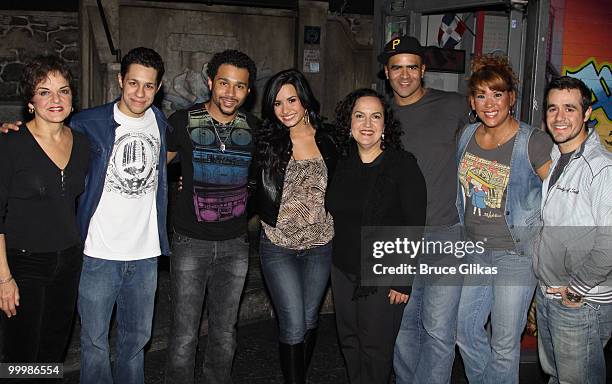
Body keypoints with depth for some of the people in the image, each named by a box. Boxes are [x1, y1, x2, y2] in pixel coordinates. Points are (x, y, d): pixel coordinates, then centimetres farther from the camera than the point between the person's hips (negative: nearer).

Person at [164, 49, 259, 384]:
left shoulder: (254, 128, 4)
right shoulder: (183, 121, -6)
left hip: (235, 244, 3)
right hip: (190, 243, -3)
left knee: (225, 331, 15)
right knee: (184, 334, 0)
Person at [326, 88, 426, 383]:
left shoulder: (403, 165, -13)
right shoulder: (342, 164, 3)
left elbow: (415, 226, -14)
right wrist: (335, 261, 11)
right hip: (343, 270, 5)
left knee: (375, 347, 5)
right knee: (349, 341, 15)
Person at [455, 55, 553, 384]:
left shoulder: (533, 143, -15)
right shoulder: (466, 136, 2)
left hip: (515, 254, -6)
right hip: (474, 250, 6)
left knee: (504, 344, 4)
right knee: (465, 329, 15)